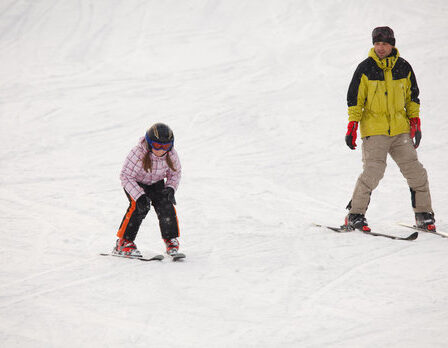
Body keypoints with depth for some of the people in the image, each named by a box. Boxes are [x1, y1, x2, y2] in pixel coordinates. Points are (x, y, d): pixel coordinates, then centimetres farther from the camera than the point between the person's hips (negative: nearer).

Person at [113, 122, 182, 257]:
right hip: (135, 182, -4)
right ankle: (124, 242, -16)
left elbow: (175, 173, -1)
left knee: (165, 205, -18)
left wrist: (170, 188, -21)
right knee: (140, 206, -27)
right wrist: (139, 196, -38)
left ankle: (171, 239, 2)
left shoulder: (171, 155, -21)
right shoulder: (137, 154, -36)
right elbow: (126, 176, -29)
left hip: (156, 183, 4)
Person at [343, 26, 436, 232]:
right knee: (373, 172, -17)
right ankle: (354, 215, -5)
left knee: (415, 172, -1)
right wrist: (352, 127, -4)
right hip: (374, 130, -3)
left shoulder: (404, 68, 6)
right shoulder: (365, 69, -3)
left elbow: (412, 97, 17)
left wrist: (415, 123, 11)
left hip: (400, 130, 3)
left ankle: (423, 214, 13)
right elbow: (355, 99, 1)